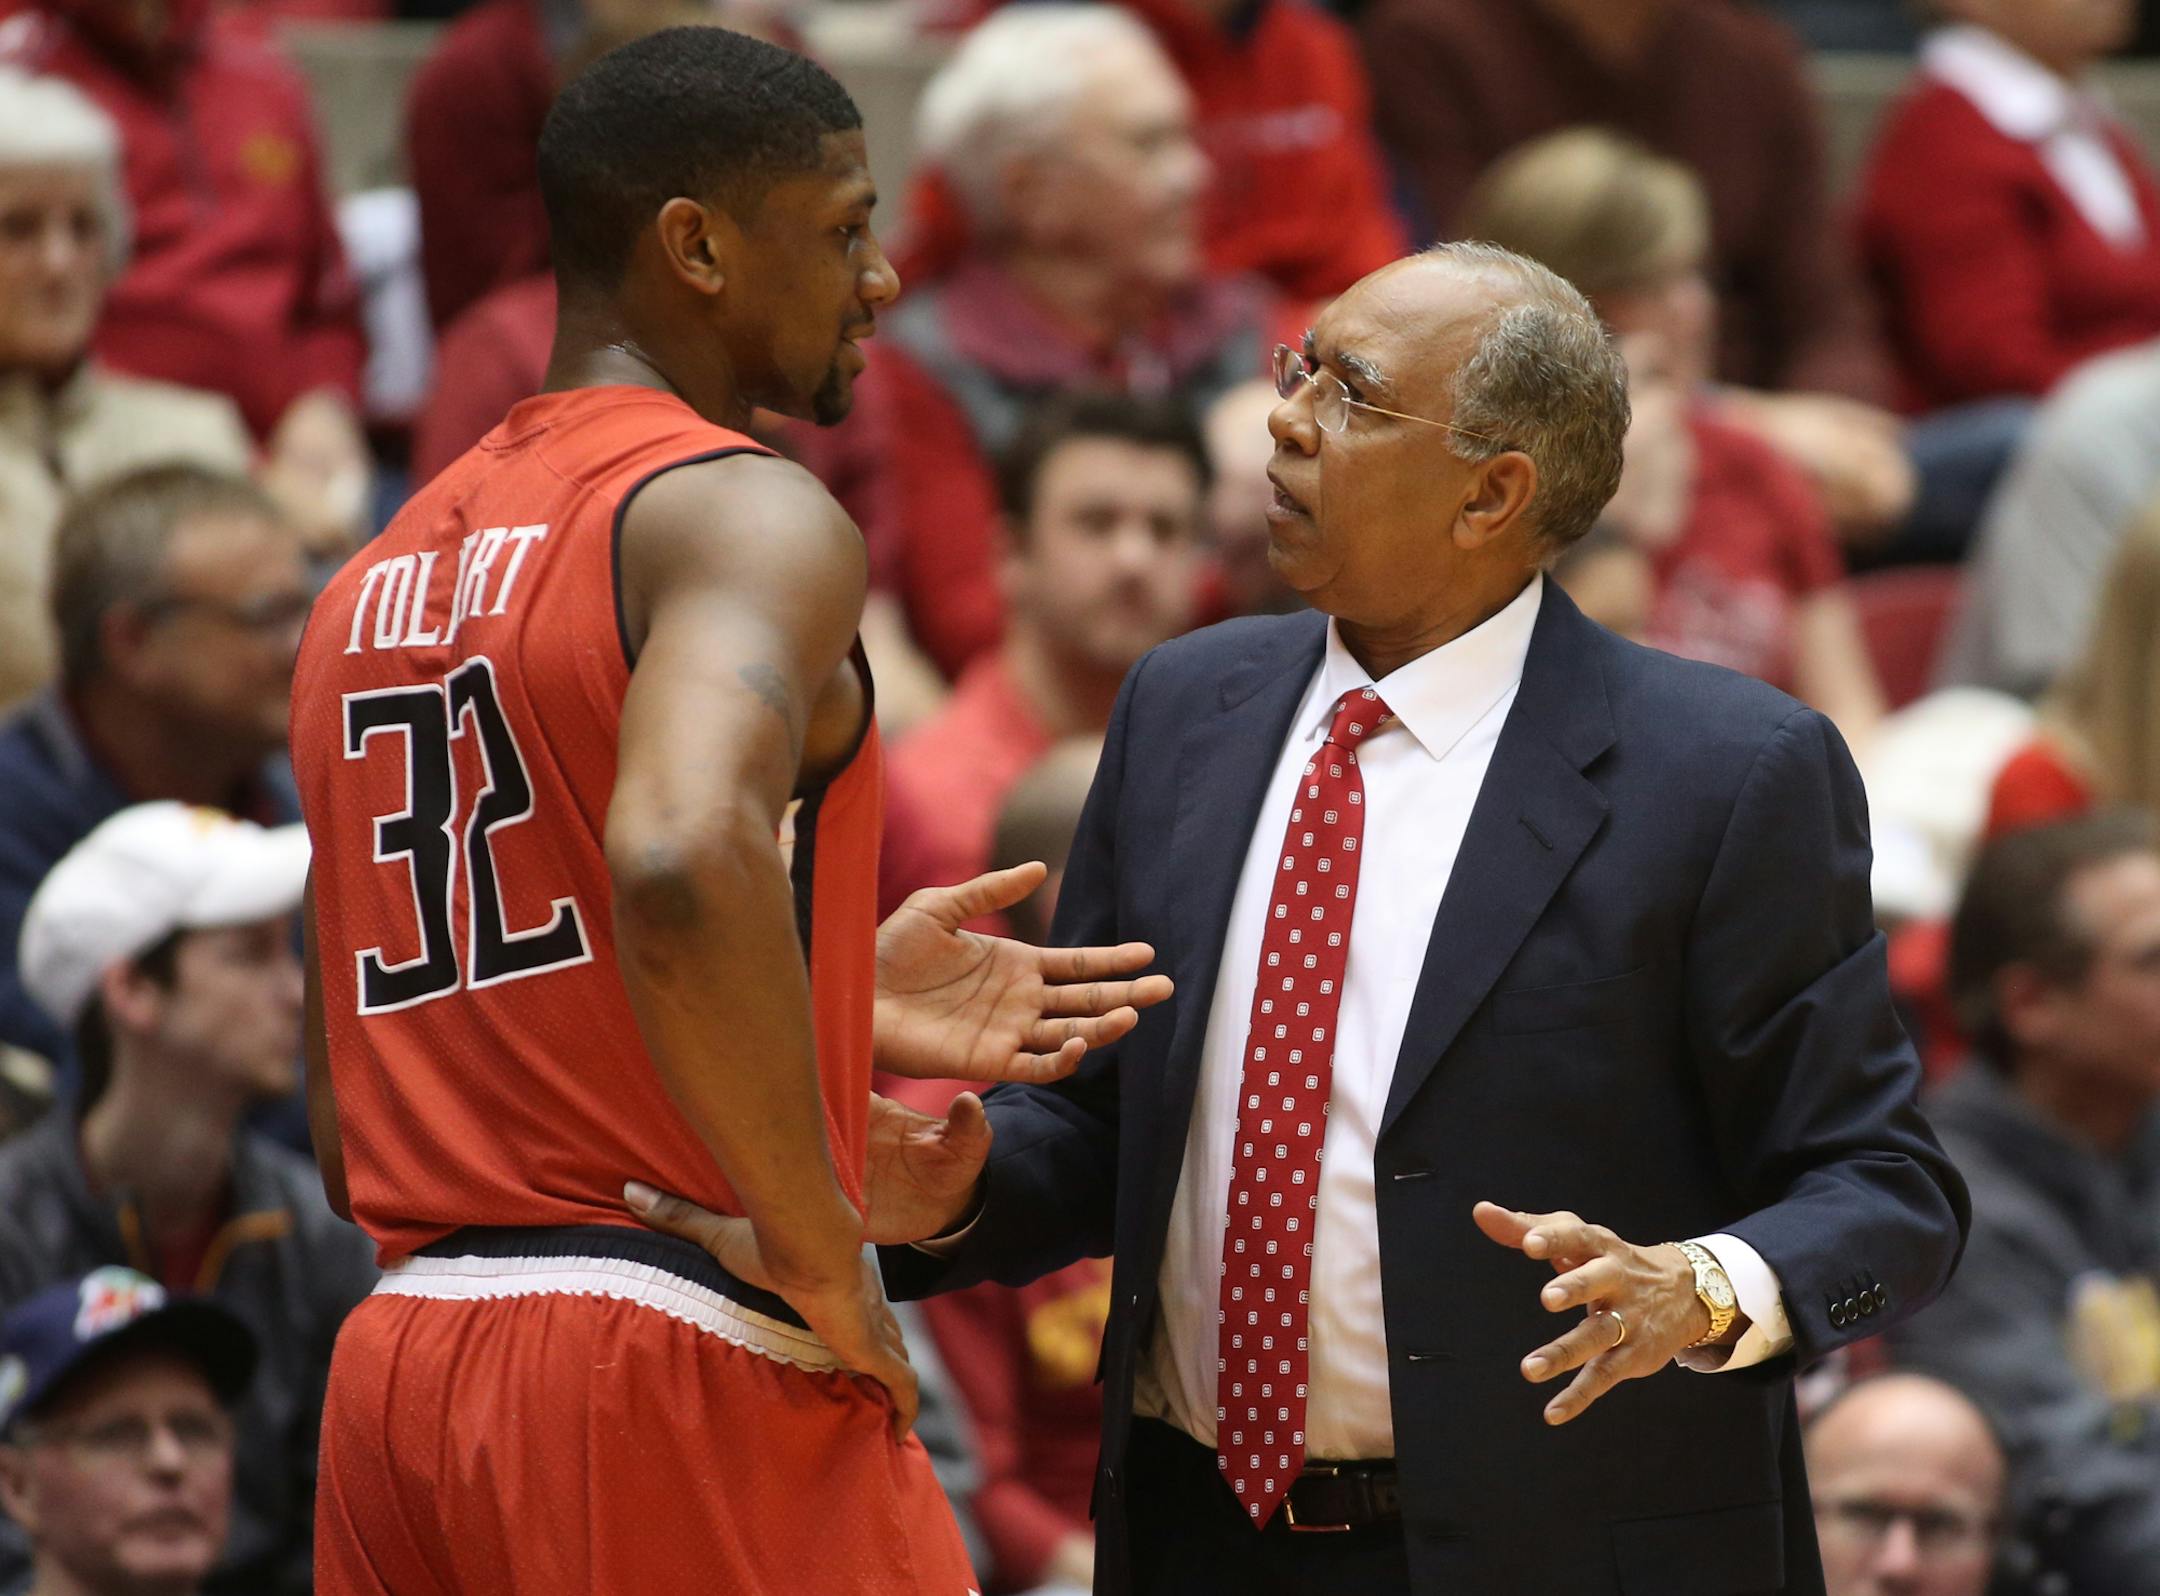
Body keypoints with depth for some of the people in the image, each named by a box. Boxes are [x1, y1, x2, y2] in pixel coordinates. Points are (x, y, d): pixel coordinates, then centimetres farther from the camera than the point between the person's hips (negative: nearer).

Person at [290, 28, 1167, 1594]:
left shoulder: (381, 579, 17)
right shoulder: (746, 511, -7)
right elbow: (687, 862, -30)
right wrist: (822, 1250, -18)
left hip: (400, 1363, 8)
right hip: (669, 1367, -8)